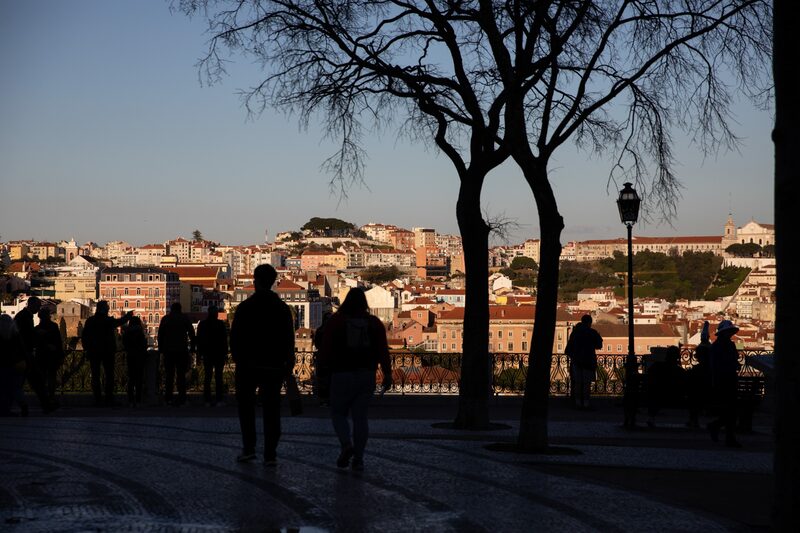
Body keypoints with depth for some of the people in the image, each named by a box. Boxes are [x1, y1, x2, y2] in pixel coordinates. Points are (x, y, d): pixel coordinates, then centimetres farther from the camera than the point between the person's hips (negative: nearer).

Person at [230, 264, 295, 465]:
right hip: (274, 366, 2)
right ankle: (270, 454, 0)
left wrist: (238, 359, 6)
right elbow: (289, 341, 3)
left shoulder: (245, 307, -6)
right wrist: (288, 365, 9)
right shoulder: (283, 308, 2)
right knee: (271, 409, 4)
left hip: (248, 365, -2)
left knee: (246, 406, 12)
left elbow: (235, 337, -5)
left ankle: (249, 448, 4)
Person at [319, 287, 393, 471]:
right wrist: (387, 374, -1)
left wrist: (327, 366, 16)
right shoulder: (374, 323, 5)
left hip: (342, 375, -2)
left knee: (338, 413, 9)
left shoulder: (335, 321, -2)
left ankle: (346, 444, -15)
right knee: (360, 416, 6)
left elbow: (326, 349, -3)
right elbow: (383, 351, -2)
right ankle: (358, 458, 2)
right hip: (367, 375, 2)